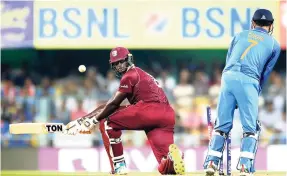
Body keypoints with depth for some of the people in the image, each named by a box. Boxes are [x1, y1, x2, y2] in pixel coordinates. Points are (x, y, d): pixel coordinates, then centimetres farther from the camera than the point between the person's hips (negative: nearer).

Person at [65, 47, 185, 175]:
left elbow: (113, 104, 2)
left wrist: (93, 121, 11)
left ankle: (118, 166, 0)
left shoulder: (130, 75, 7)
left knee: (107, 124, 6)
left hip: (148, 109, -8)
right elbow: (111, 105, 32)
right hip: (167, 116, 8)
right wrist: (83, 119, 29)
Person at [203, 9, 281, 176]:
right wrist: (255, 94, 22)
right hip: (248, 81, -3)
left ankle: (211, 162, -2)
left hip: (228, 76, 3)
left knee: (222, 124, 8)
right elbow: (265, 73, 16)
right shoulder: (274, 44, 18)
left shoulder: (240, 35, 24)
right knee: (250, 128, 3)